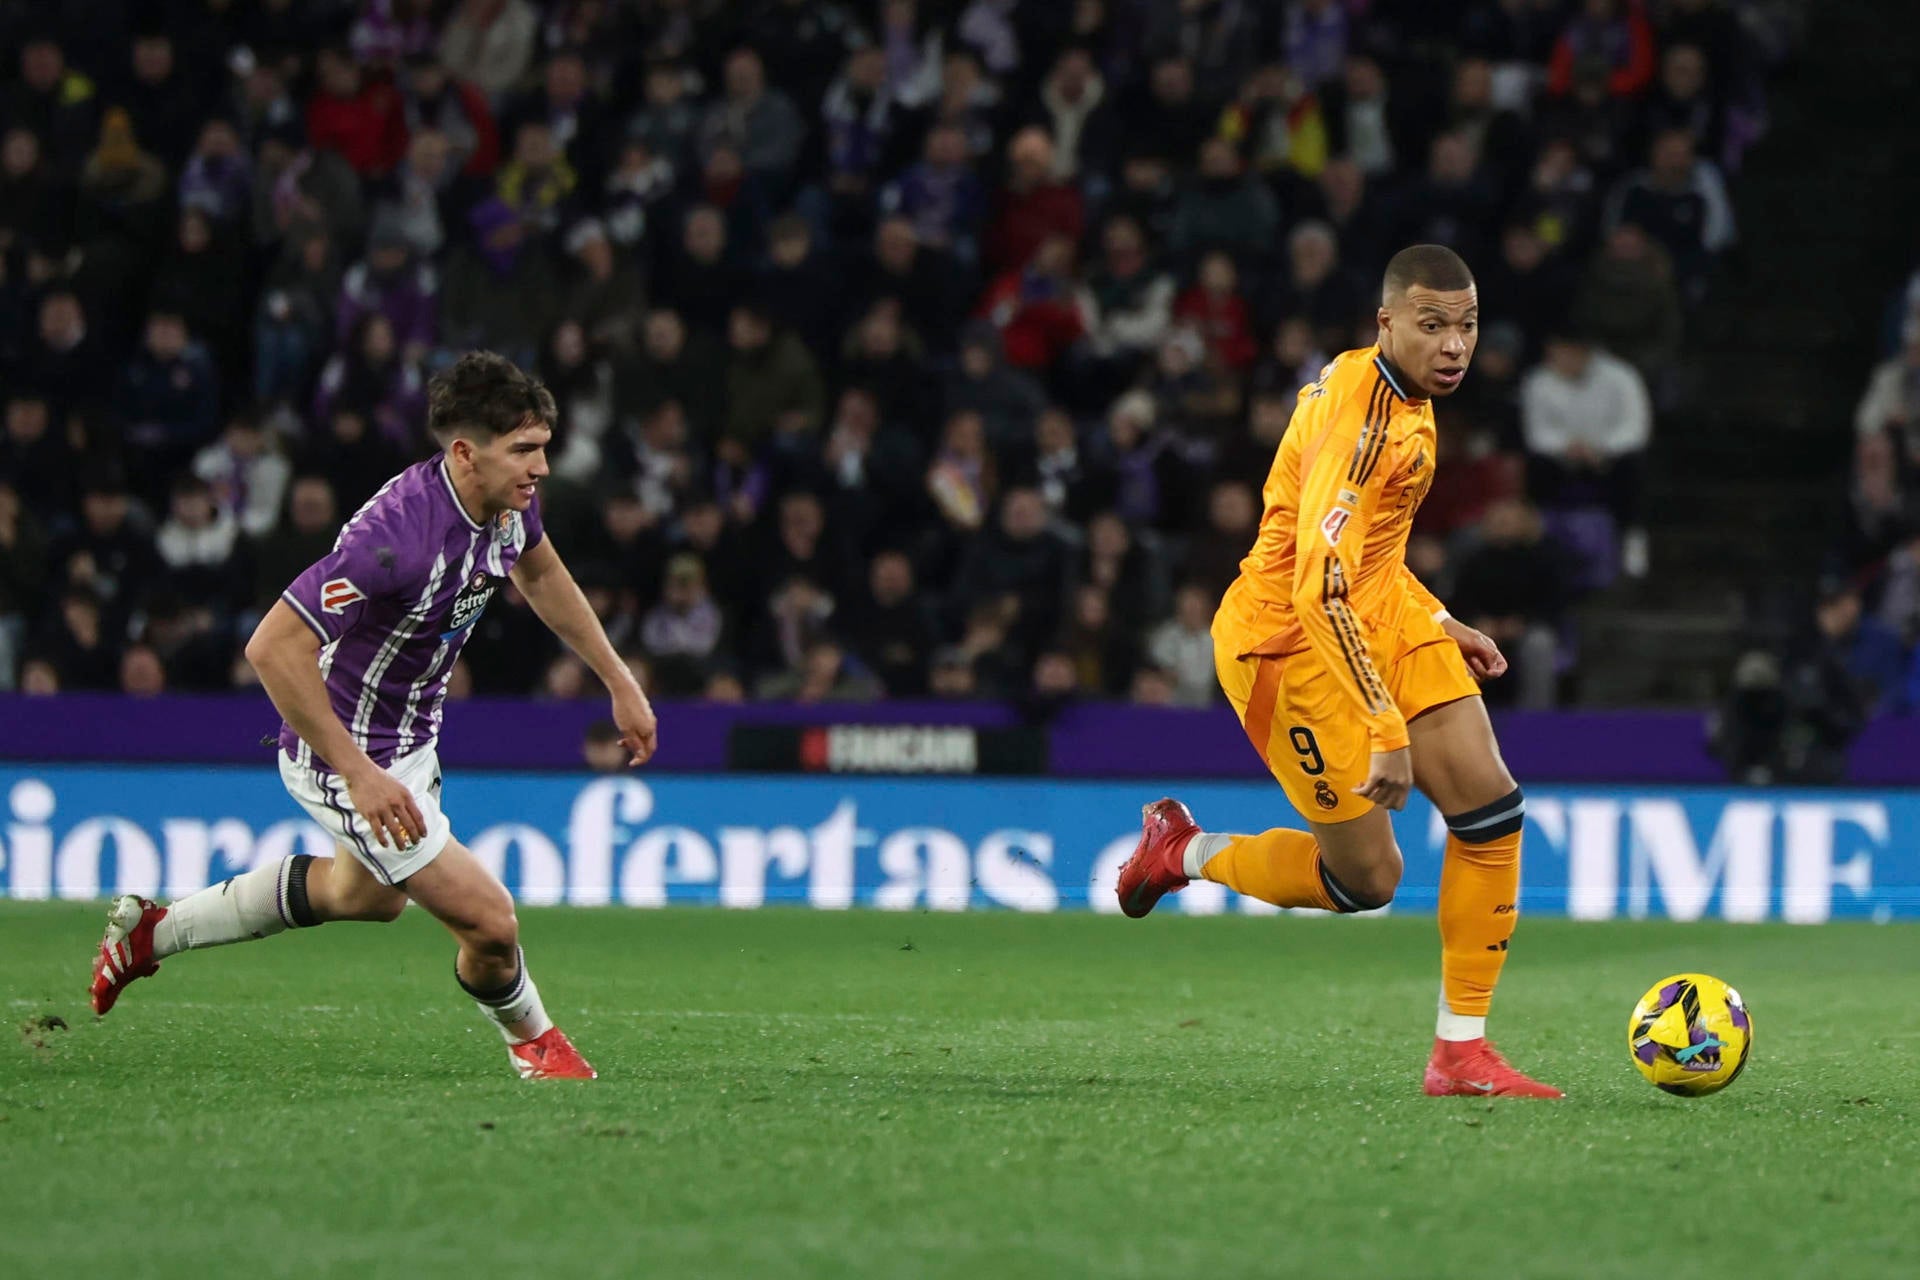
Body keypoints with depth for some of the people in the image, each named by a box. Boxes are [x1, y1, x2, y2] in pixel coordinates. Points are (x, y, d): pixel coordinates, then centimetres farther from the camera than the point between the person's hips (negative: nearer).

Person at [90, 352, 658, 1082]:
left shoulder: (508, 501, -10)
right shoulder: (399, 536, -37)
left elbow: (541, 575, 16)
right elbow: (273, 647, -36)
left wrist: (618, 680, 17)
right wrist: (359, 775, -33)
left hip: (410, 739, 10)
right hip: (349, 754, -10)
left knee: (365, 896, 33)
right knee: (488, 924, -10)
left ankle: (154, 931, 46)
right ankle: (532, 1038, 24)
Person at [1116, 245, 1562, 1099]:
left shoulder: (1402, 396, 5)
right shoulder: (1365, 418, -26)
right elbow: (1320, 588, -33)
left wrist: (1442, 626, 20)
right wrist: (1384, 731, -35)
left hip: (1381, 612, 9)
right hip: (1289, 639, -9)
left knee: (1490, 806, -5)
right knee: (1367, 878, -4)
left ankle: (1462, 1049, 1)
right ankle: (1187, 854, 23)